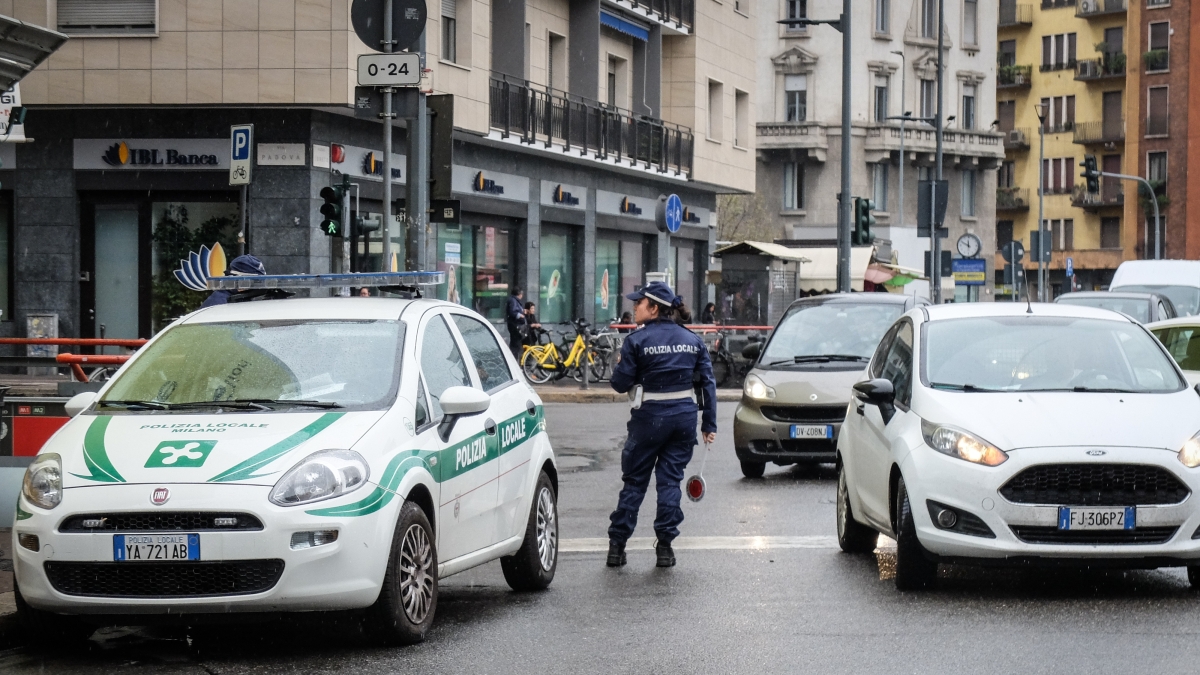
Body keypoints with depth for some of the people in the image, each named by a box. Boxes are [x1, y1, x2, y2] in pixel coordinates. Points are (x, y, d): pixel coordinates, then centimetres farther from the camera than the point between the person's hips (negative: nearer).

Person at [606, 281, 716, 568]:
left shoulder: (637, 340, -7)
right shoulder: (693, 340, 7)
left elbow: (621, 383, -6)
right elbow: (708, 383, 6)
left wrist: (622, 363, 15)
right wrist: (709, 424, 8)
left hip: (650, 416, -3)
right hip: (685, 415, 3)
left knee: (634, 481, 7)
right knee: (670, 479, 9)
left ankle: (617, 545, 9)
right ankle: (665, 546, 4)